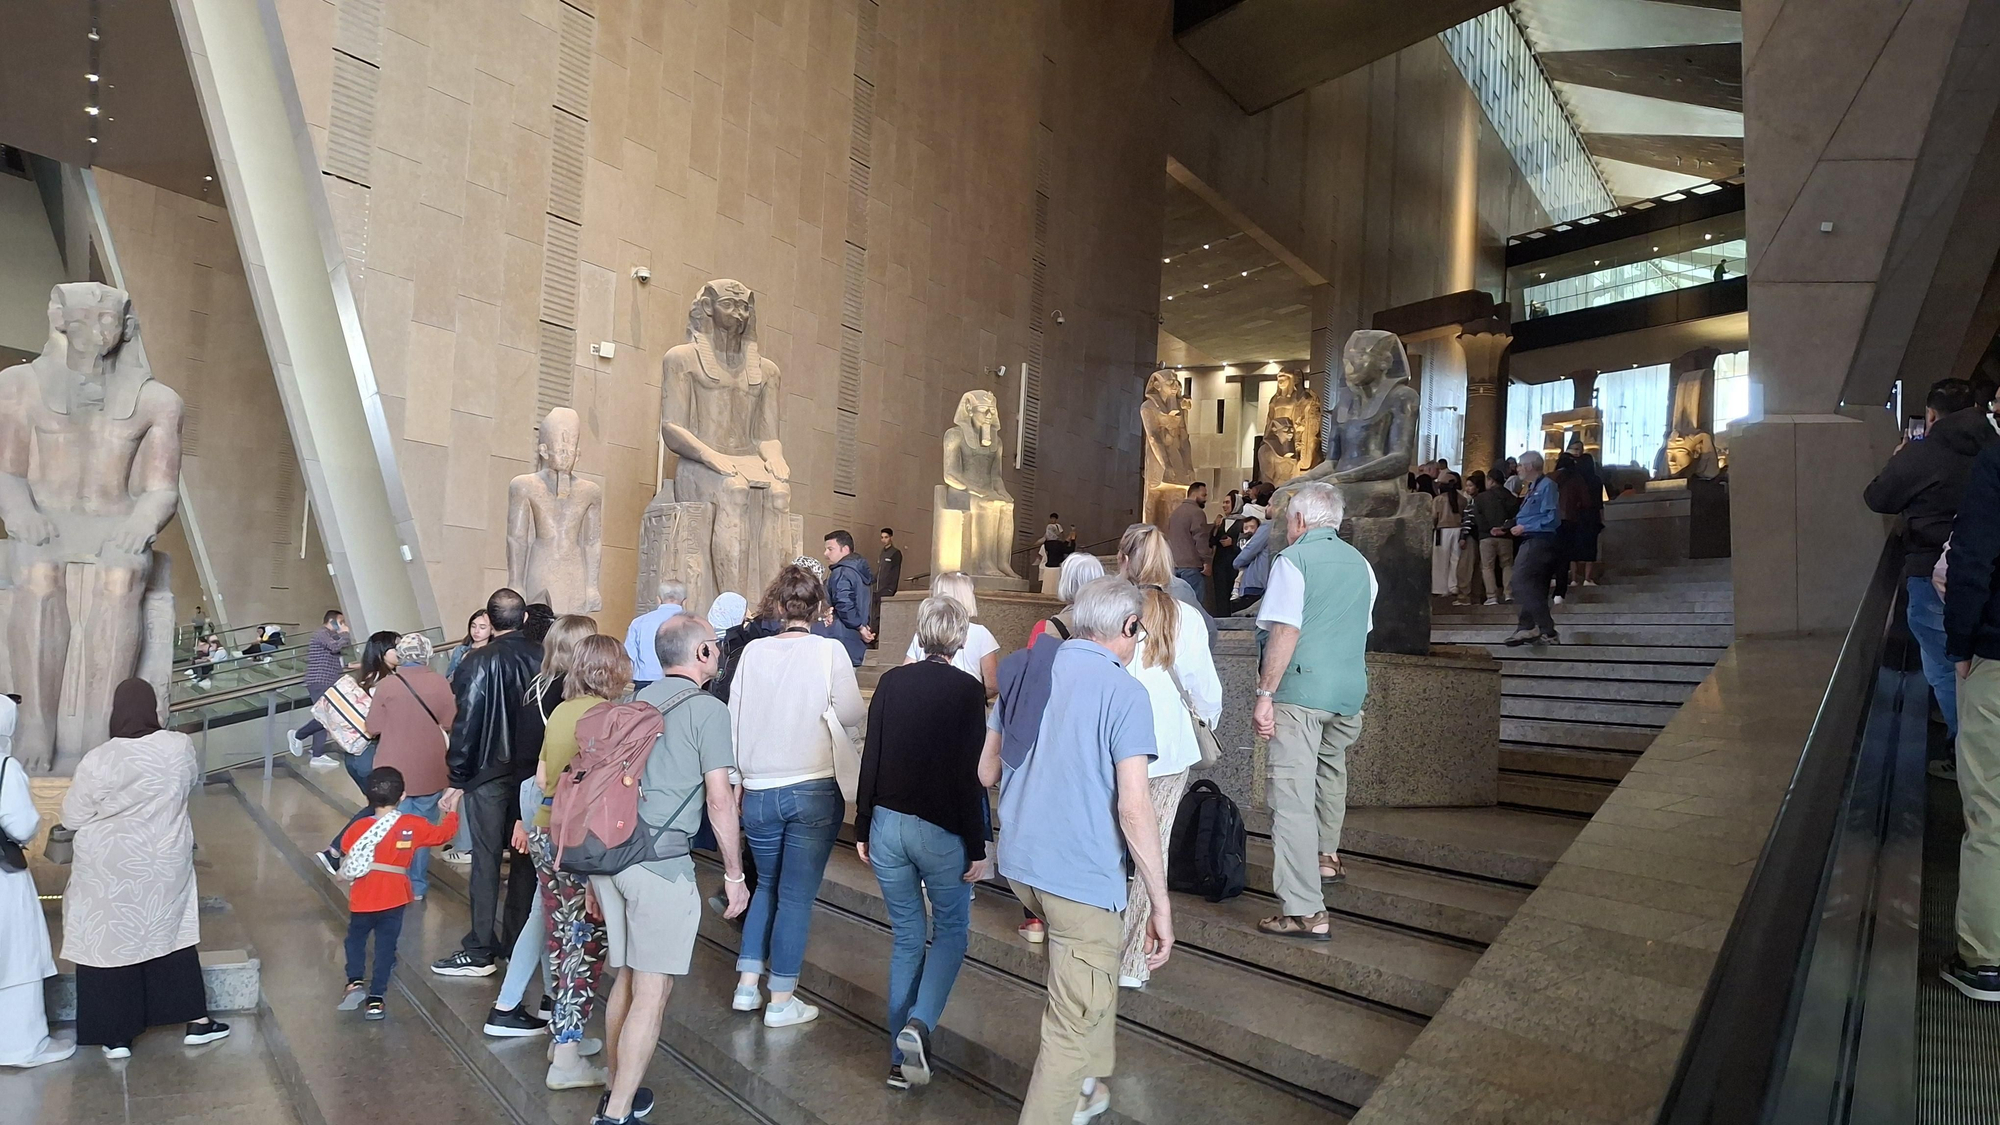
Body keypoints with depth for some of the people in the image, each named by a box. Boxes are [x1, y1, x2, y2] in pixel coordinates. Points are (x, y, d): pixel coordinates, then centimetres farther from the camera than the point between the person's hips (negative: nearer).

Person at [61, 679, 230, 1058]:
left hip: (111, 869, -2)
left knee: (112, 942, 10)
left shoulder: (98, 761, -17)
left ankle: (117, 1037, 18)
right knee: (171, 935, 16)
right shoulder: (180, 747, -11)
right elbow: (193, 782, 10)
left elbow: (72, 817, -5)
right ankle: (196, 1021, 22)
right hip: (165, 863, 2)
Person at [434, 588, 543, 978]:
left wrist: (456, 777, -7)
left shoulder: (479, 662, -14)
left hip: (489, 775, -4)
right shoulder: (542, 658, -3)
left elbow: (466, 723, -15)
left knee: (486, 860, 2)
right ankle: (519, 940, 23)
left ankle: (480, 951, 7)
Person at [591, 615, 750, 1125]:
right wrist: (734, 874, -1)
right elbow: (719, 800, -10)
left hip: (609, 854, 8)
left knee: (626, 979, 20)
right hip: (661, 865, -7)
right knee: (652, 993, 1)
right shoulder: (709, 710, -7)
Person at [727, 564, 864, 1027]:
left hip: (759, 791, 3)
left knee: (767, 885, 22)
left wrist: (735, 778, 15)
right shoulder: (828, 650, -8)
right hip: (813, 789, -3)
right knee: (796, 895, 6)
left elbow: (733, 716, 5)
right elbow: (852, 716, -11)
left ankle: (746, 984, 22)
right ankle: (782, 1001, 12)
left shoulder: (753, 651, 1)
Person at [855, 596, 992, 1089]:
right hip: (941, 831, -3)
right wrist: (976, 847, -6)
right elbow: (968, 776, -12)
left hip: (887, 825, 3)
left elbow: (870, 761, 2)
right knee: (950, 930, 17)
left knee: (906, 937, 15)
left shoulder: (890, 682, 0)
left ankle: (902, 1057, 18)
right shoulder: (967, 692, -10)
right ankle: (919, 1023, -4)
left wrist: (863, 828, 10)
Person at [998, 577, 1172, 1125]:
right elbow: (1134, 809, -19)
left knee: (1093, 971, 31)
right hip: (1084, 874, -8)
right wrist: (1161, 904, -13)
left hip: (1019, 860, 8)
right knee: (1076, 1020, 7)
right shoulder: (1124, 692, -14)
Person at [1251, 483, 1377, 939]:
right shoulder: (1361, 564, 13)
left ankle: (1306, 913, -10)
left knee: (1291, 797, -8)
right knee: (1330, 769, 31)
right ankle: (1327, 857, 50)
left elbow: (1286, 632, -16)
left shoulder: (1293, 559, -7)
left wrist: (1265, 694, -15)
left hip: (1300, 692, -8)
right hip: (1350, 690, 8)